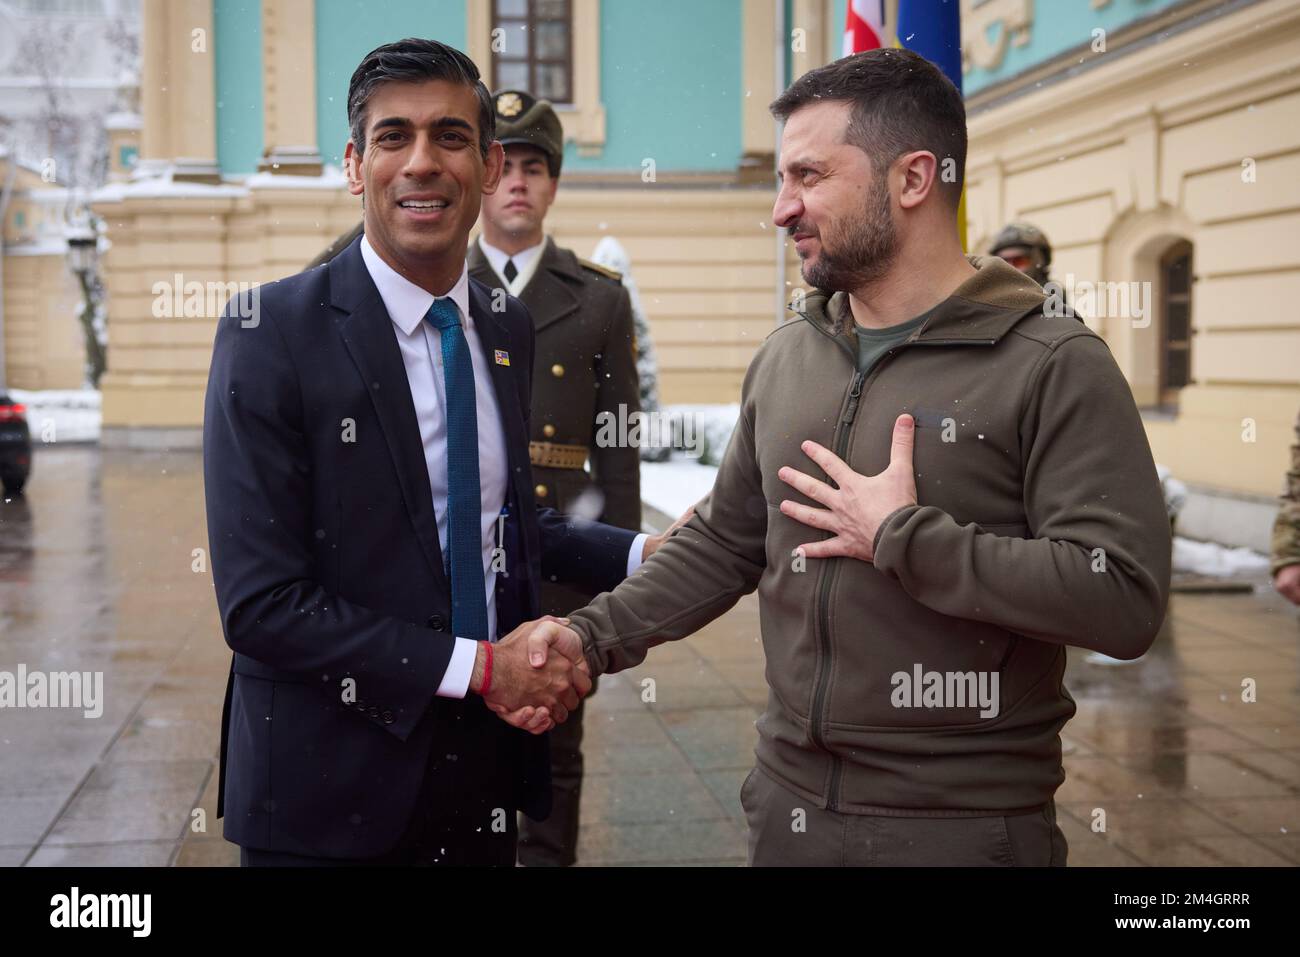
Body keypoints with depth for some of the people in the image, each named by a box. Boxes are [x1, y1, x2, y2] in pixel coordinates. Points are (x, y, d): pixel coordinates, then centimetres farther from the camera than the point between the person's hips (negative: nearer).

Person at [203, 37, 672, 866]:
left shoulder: (510, 331, 5)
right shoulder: (272, 332, -14)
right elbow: (262, 605, -18)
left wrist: (649, 554, 1)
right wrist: (479, 665, -18)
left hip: (487, 771, 6)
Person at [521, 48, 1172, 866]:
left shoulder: (1055, 368, -12)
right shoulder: (784, 359, 7)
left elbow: (1125, 598, -21)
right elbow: (724, 543, 13)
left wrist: (901, 538, -18)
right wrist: (591, 636, 0)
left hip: (966, 824, -5)